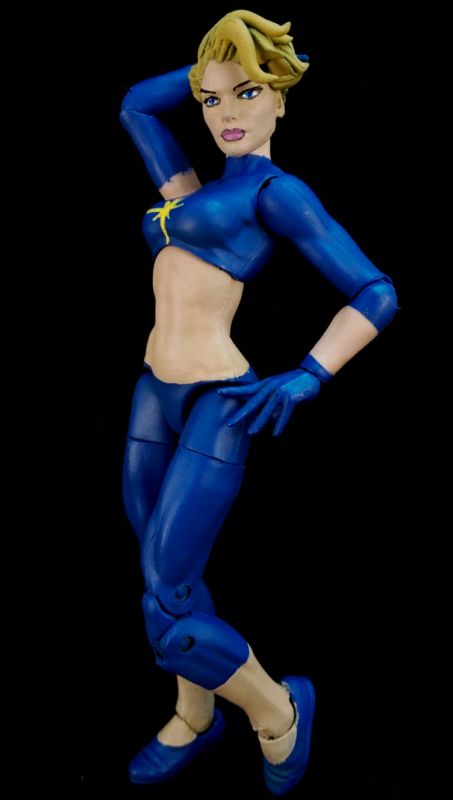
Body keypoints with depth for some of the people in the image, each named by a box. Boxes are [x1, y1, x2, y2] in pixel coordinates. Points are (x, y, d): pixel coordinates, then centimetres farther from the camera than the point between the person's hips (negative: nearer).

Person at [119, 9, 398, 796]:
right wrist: (211, 67, 22)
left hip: (216, 405, -8)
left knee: (166, 613, -8)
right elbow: (135, 104, 30)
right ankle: (194, 716, 39)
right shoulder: (195, 192, 17)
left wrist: (305, 378, -20)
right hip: (155, 397, 8)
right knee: (166, 575, 17)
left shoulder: (277, 190, -4)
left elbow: (376, 294, -9)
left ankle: (277, 709, 18)